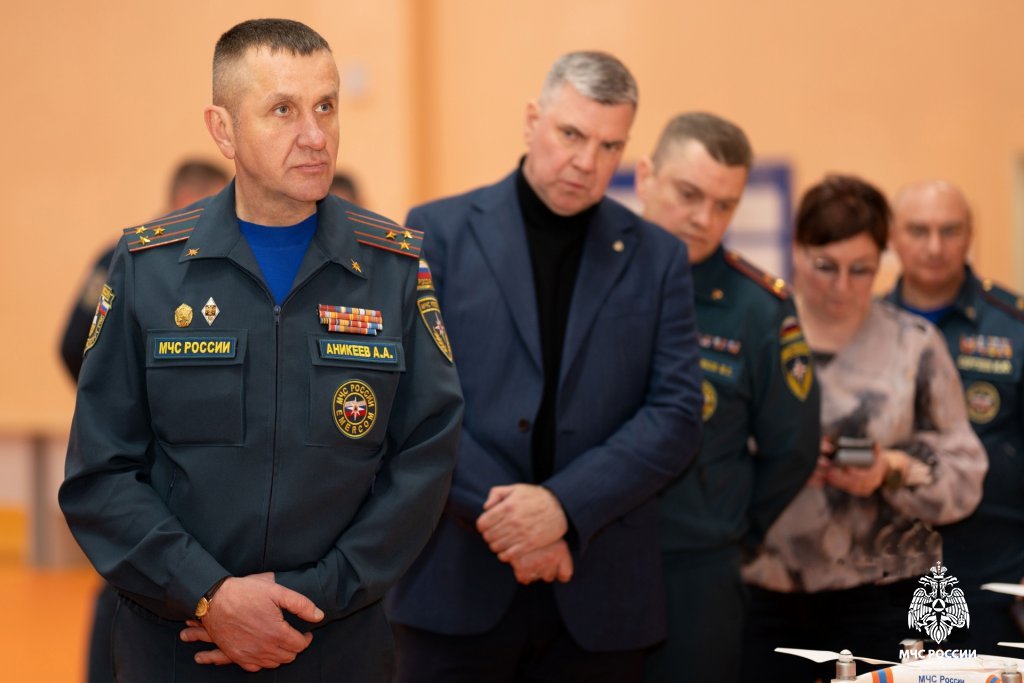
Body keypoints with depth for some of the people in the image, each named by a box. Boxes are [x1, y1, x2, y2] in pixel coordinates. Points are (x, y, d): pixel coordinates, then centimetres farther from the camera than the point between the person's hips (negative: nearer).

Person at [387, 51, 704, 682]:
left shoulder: (659, 259, 8)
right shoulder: (438, 232, 3)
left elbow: (676, 416, 0)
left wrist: (564, 506, -14)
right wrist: (500, 511, -14)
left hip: (600, 594, 2)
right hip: (458, 582, -1)